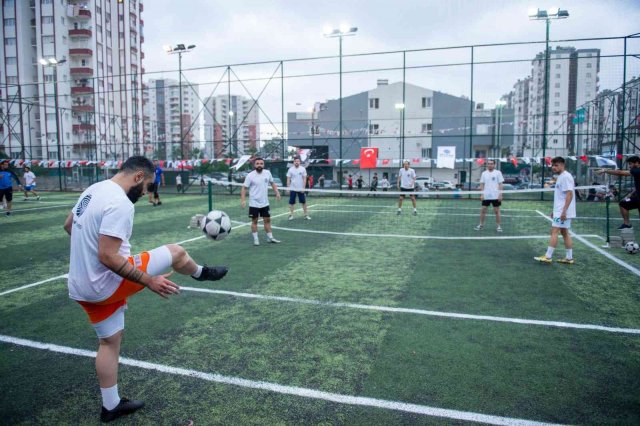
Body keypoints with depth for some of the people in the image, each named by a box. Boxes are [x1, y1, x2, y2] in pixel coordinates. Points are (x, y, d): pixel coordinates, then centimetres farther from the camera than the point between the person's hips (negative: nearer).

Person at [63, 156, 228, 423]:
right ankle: (201, 272, 35)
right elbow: (107, 257, -29)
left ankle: (111, 406, 34)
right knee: (176, 252, 2)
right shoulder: (119, 203, -24)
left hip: (82, 287, 10)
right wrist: (149, 281, -24)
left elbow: (69, 224, 22)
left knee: (109, 341, 22)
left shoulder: (94, 190, 7)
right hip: (106, 284, -9)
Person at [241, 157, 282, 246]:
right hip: (254, 204, -4)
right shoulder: (250, 176, -12)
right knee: (254, 221, 5)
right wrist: (243, 200, -19)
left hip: (265, 203, 4)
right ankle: (255, 239, 15)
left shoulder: (267, 173, -1)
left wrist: (277, 192, 4)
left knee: (267, 220, 9)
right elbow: (244, 188, -10)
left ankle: (270, 238, 20)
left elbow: (272, 183, 15)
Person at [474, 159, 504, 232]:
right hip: (486, 196, 3)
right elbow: (482, 184, 9)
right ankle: (481, 225, 14)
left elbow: (500, 184, -2)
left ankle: (498, 226, 10)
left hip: (495, 196, -2)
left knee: (497, 211, 2)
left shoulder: (498, 173, 0)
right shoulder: (484, 173, 7)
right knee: (483, 210, 3)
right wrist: (482, 194, 0)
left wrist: (500, 194, -9)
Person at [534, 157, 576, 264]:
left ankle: (548, 256, -8)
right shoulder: (560, 177, 16)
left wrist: (564, 211, -25)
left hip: (563, 212, -10)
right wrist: (555, 211, 22)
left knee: (554, 232, -9)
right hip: (560, 211, 10)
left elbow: (569, 194, -20)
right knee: (564, 232, 10)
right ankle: (569, 258, 15)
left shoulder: (566, 176, -13)